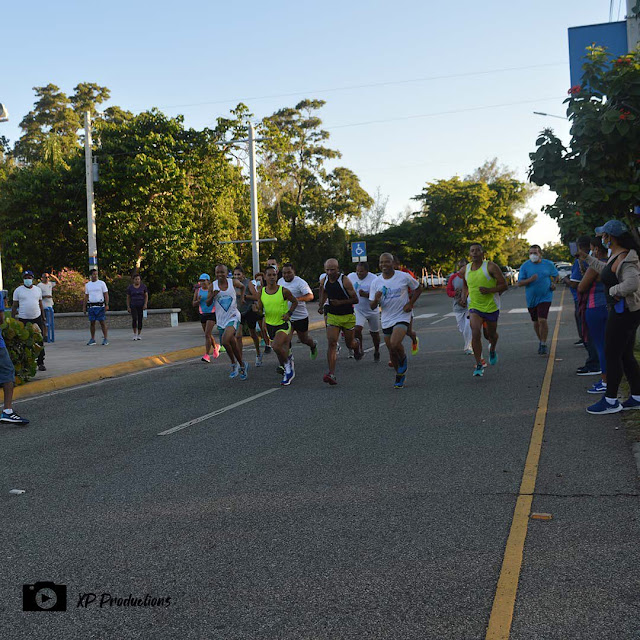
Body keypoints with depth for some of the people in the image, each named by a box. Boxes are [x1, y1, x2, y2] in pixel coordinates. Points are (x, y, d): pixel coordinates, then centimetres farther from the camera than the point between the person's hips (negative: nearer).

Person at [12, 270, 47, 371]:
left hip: (37, 318, 2)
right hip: (23, 320, -2)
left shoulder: (38, 290, 11)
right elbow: (14, 306, 3)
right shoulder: (18, 290, 2)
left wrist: (43, 319, 12)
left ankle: (40, 363, 8)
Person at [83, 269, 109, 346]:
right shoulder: (87, 285, 11)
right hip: (91, 306, 4)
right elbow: (86, 297, 16)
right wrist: (84, 307, 11)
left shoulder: (101, 283, 0)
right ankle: (92, 339, 13)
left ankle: (105, 339, 0)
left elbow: (106, 295, -2)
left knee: (102, 322, -5)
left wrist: (107, 305, -12)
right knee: (92, 322, 5)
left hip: (100, 306, -4)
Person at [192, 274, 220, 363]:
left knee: (207, 334, -15)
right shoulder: (198, 290, 4)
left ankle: (207, 355, -13)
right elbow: (194, 304, 5)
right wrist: (198, 301, -15)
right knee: (208, 335, 15)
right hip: (202, 314, 5)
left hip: (212, 314, -5)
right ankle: (215, 347, 42)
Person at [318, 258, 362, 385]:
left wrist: (340, 302, -26)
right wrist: (321, 305, 8)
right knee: (331, 343, -14)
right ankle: (331, 374, -20)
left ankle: (357, 346, 51)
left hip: (348, 316, -3)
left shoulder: (345, 281, -17)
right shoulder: (324, 281, -2)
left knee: (350, 344, 11)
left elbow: (355, 299, -14)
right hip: (332, 316, 3)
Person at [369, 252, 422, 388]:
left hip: (402, 317, -4)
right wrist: (376, 300, -22)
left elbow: (418, 289, 8)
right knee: (392, 352, 10)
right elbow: (372, 307, 1)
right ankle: (400, 376, 32)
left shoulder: (404, 277, -7)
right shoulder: (376, 282, 0)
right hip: (386, 320, 4)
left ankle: (404, 360, 6)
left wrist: (410, 303, -6)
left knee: (395, 344, -27)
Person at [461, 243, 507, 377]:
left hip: (491, 306, -2)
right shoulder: (466, 269, 2)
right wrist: (464, 296, 4)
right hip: (474, 306, 2)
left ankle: (492, 350, 50)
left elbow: (504, 285, -11)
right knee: (475, 334, -16)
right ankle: (479, 365, -8)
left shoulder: (491, 267, -12)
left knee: (490, 334, 14)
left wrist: (490, 290, -26)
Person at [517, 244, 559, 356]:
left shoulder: (548, 264, 1)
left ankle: (543, 345, -7)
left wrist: (553, 283, -1)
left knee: (542, 320, -17)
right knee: (536, 322, 12)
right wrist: (530, 280, -24)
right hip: (531, 299, 2)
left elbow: (555, 275, 19)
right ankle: (541, 341, 34)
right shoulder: (525, 266, -3)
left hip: (545, 297, -2)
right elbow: (519, 283, -7)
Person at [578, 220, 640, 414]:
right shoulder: (616, 255, 11)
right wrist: (586, 257, 37)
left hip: (623, 311, -10)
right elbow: (605, 269, 33)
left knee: (611, 355, -3)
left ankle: (610, 401, 5)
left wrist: (613, 291, -21)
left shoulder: (624, 259, -21)